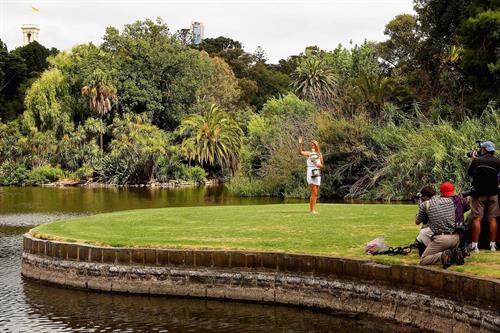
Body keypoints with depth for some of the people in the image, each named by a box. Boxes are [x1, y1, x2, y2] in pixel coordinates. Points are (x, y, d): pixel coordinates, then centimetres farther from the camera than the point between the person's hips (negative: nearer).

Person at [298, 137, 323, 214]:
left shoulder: (319, 154, 12)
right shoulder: (308, 153, 0)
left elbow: (322, 165, 13)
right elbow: (300, 152, -20)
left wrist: (318, 165, -10)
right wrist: (300, 144, -33)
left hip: (318, 174, 5)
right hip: (310, 174, -5)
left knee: (315, 194, 9)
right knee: (314, 193, -12)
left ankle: (311, 209, 19)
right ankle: (312, 210, -10)